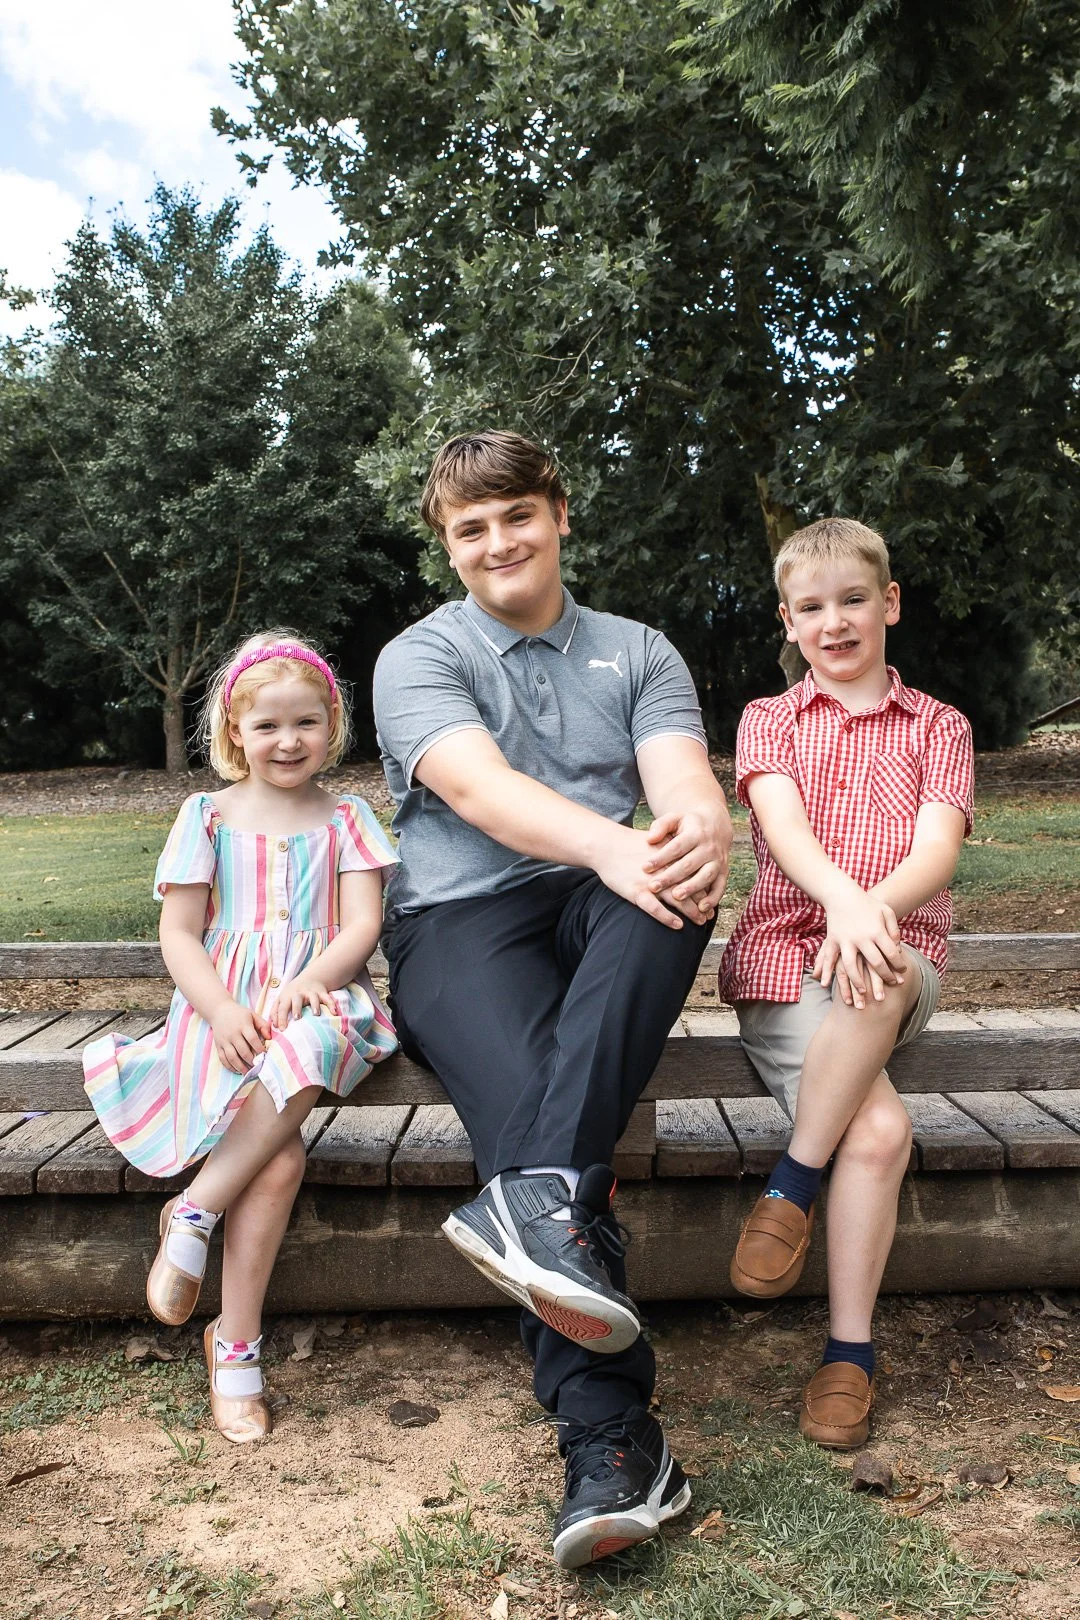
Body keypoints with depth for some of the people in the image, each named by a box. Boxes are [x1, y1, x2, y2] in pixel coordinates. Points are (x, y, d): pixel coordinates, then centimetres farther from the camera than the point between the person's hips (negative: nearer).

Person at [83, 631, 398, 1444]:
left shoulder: (344, 817, 12)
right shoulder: (208, 816, 11)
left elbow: (362, 926, 1)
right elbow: (179, 933, 4)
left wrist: (305, 983, -20)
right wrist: (222, 1011, -15)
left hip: (313, 1005, 1)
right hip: (223, 1008, 0)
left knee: (301, 1058, -38)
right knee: (281, 1158, -27)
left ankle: (192, 1212, -17)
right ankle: (235, 1348, -11)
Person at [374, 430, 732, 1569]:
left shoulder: (639, 654, 18)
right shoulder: (418, 658, 8)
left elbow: (684, 782, -2)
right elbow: (479, 786, -14)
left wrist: (701, 833, -29)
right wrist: (611, 845, -34)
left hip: (604, 916, 3)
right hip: (460, 920, -2)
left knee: (676, 872, -32)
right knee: (525, 1096, -31)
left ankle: (534, 1196, -43)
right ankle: (612, 1447, -28)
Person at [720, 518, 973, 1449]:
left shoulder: (938, 727, 15)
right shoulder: (770, 720, 15)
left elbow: (938, 847, -3)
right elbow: (783, 825, -7)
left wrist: (878, 908, -28)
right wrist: (842, 896, -31)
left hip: (899, 956, 1)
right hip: (785, 953, -1)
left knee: (877, 979, -38)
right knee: (880, 1129, -27)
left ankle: (791, 1186, -18)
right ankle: (851, 1350, -9)